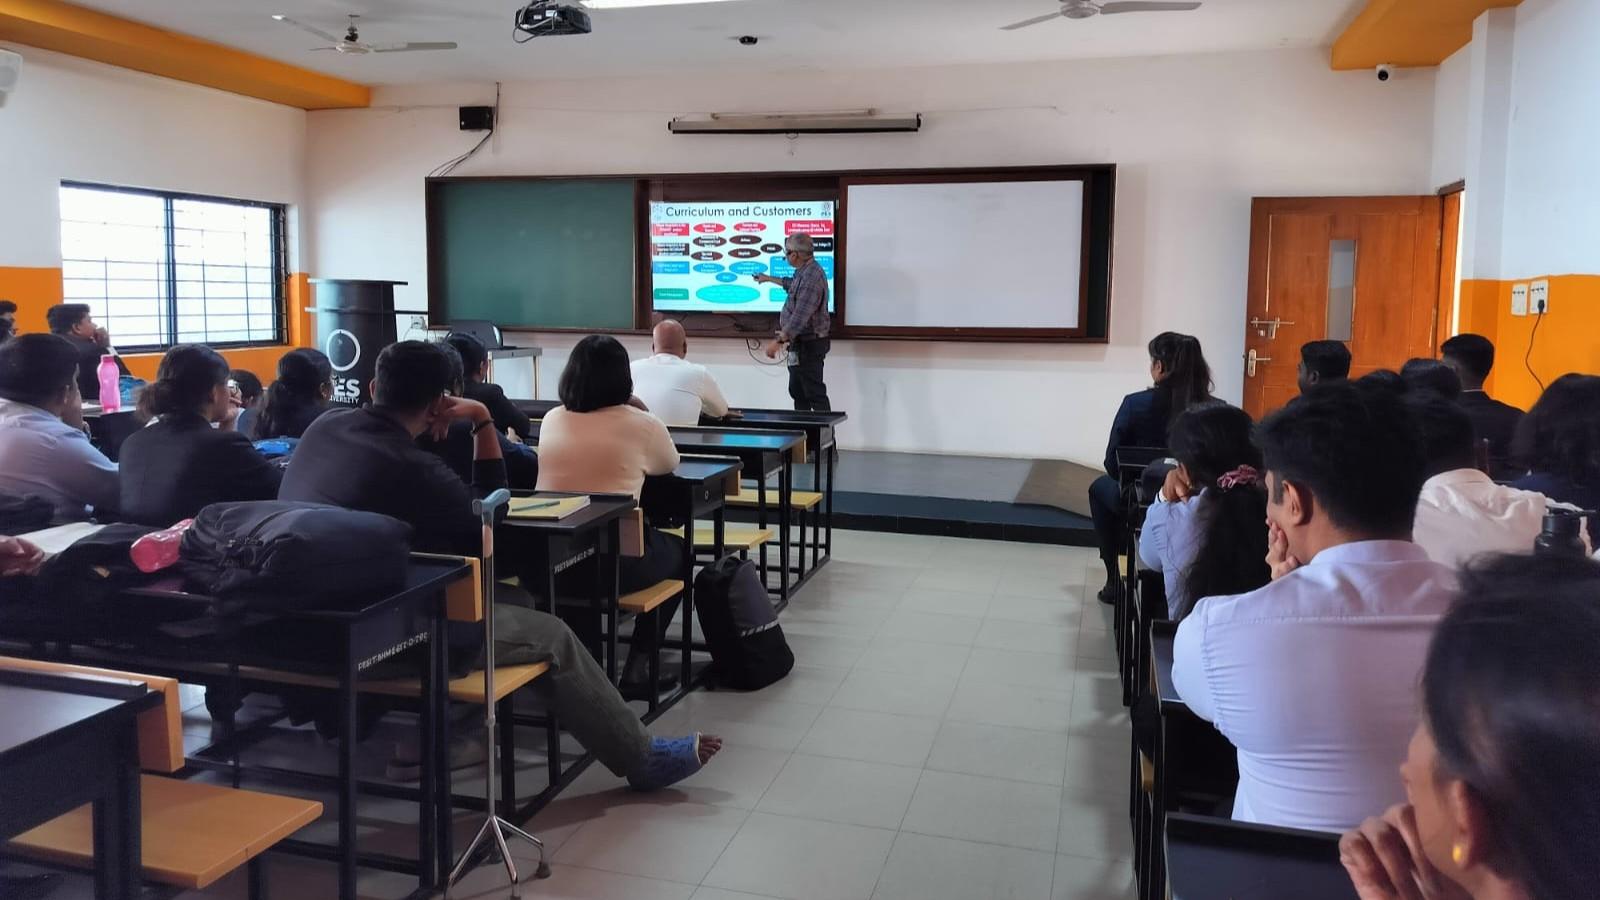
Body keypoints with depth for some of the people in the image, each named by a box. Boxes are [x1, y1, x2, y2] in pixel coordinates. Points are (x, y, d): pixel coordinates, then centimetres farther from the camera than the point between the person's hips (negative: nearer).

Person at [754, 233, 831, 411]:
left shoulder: (811, 277, -24)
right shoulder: (806, 271, 10)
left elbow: (800, 316, -32)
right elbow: (792, 284, 35)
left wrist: (778, 341, -35)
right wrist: (769, 279, 46)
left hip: (808, 344, -11)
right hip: (802, 342, 11)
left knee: (814, 393, -8)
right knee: (797, 390, 16)